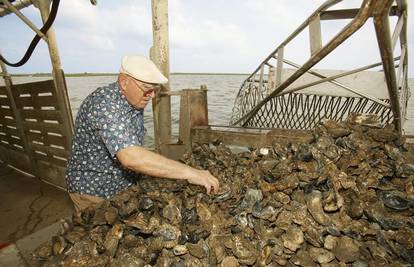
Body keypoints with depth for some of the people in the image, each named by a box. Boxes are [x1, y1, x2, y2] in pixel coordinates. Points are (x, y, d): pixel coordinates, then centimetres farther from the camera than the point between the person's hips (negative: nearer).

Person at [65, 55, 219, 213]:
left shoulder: (135, 102, -2)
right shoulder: (104, 105, -29)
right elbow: (130, 157, -43)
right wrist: (189, 173, -43)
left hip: (126, 187, 8)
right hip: (94, 193, -7)